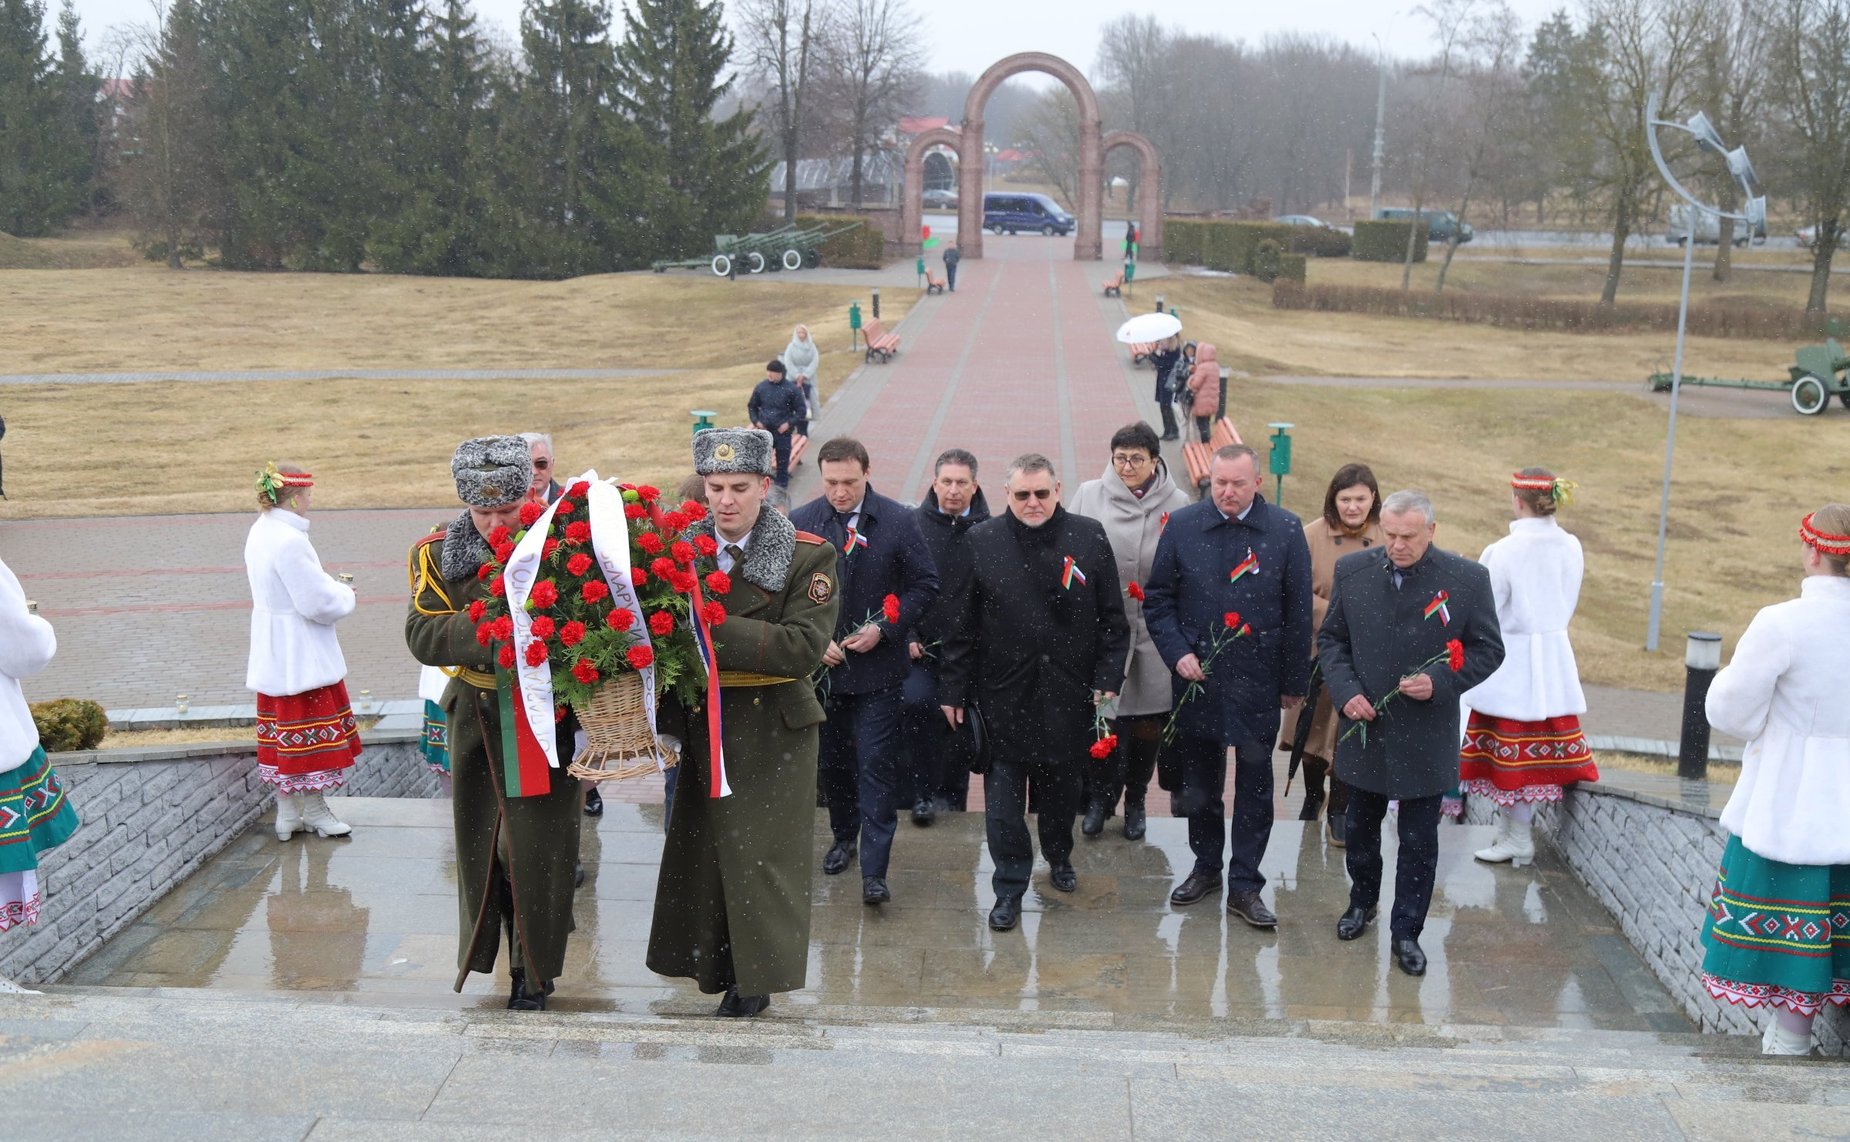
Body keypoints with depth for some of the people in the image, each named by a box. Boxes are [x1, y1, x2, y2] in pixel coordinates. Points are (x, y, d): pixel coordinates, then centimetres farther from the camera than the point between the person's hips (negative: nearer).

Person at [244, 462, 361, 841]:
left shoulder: (259, 532, 7)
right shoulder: (289, 540, -24)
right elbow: (318, 604, -23)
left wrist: (333, 588, 8)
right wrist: (345, 595, -4)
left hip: (272, 655, 9)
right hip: (300, 655, -9)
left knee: (283, 732, 15)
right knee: (310, 732, 3)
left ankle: (286, 813, 22)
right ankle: (314, 810, 14)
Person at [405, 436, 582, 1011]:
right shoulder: (439, 555, -2)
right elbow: (422, 634, -14)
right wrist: (490, 631, -29)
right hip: (476, 719, 3)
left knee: (538, 844, 1)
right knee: (479, 840, 14)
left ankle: (534, 971, 17)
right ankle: (483, 948, 35)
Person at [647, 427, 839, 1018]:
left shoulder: (808, 558, -8)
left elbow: (803, 647, -18)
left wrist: (717, 632, -25)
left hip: (773, 726, -3)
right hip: (704, 720, 4)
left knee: (760, 850, 1)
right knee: (704, 845, 8)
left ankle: (757, 974, 15)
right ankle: (716, 963, 24)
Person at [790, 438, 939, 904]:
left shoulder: (898, 521, -6)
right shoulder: (801, 523, -2)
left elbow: (924, 585, -2)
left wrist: (883, 628, -13)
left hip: (878, 668, -2)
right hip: (821, 666, 3)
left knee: (876, 764, -6)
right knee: (832, 759, 16)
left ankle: (874, 871, -3)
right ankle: (844, 836, 38)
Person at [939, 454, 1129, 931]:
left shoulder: (1089, 537, -1)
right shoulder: (982, 542, -2)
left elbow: (1112, 618, 3)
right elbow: (961, 623, 0)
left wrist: (1108, 677, -3)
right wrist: (953, 689, -1)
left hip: (1069, 694, 1)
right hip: (1003, 694, -1)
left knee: (1062, 787, 17)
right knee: (1004, 797, 2)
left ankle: (1059, 857, 42)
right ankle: (1009, 888, 14)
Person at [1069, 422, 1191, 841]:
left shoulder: (1176, 504, 0)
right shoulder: (1089, 495, 1)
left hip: (1153, 633, 1)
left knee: (1147, 721, 9)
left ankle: (1135, 801, 29)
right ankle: (1098, 799, 22)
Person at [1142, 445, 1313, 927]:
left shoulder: (1285, 530, -5)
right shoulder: (1182, 526, -3)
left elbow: (1298, 612, 0)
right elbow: (1157, 599, 4)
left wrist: (1294, 681, 0)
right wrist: (1178, 654, -9)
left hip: (1258, 683, -1)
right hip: (1195, 679, 1)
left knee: (1254, 787, 6)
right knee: (1198, 783, 14)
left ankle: (1245, 886, 17)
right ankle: (1206, 868, 33)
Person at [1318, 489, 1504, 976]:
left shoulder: (1468, 579, -11)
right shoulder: (1352, 570, -4)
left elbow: (1489, 649, -3)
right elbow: (1331, 638, 5)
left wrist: (1439, 682, -19)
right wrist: (1345, 692, -10)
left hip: (1426, 735, -2)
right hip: (1363, 726, 3)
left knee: (1419, 840, 6)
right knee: (1361, 826, 20)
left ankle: (1406, 931, 20)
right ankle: (1362, 901, 43)